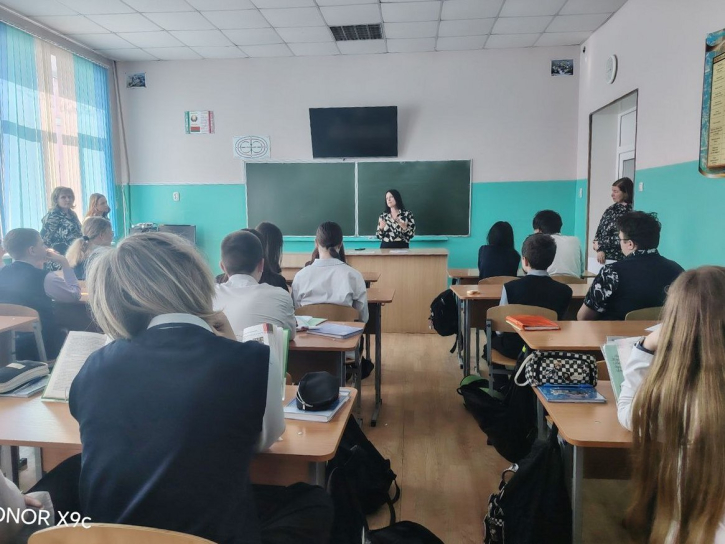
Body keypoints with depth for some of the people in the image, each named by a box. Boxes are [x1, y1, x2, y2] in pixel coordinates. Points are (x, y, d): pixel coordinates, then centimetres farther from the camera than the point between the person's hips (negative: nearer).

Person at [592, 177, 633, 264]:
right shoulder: (610, 209, 11)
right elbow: (600, 229, 10)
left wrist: (600, 245, -7)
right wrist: (600, 249, -6)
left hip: (618, 258, -6)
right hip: (604, 255, 6)